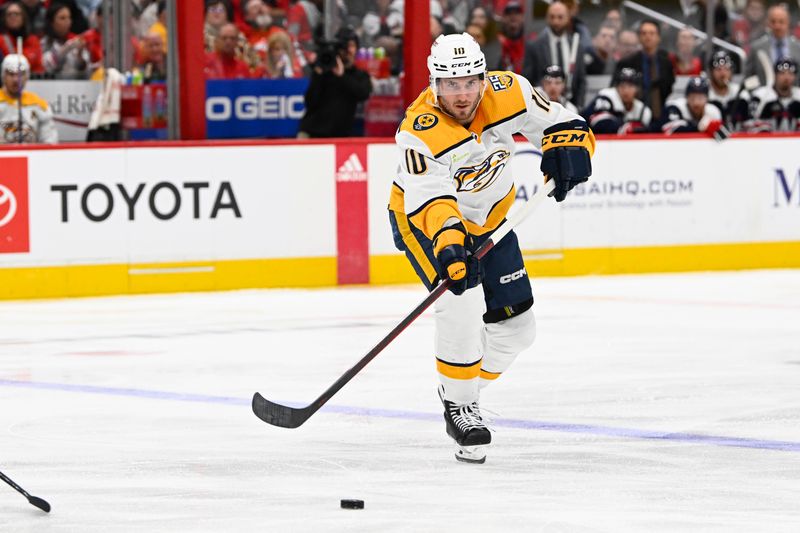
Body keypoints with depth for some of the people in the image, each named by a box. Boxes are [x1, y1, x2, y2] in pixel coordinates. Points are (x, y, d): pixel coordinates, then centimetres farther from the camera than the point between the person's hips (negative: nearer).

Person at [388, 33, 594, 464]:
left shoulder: (508, 93, -20)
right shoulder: (420, 130, -32)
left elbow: (563, 124, -11)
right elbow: (431, 198, -41)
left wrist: (565, 149, -33)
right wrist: (448, 240, -59)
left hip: (488, 218, 6)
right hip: (423, 218, -6)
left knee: (515, 327, 7)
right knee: (462, 306, -27)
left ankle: (465, 389, 30)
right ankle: (458, 405, -9)